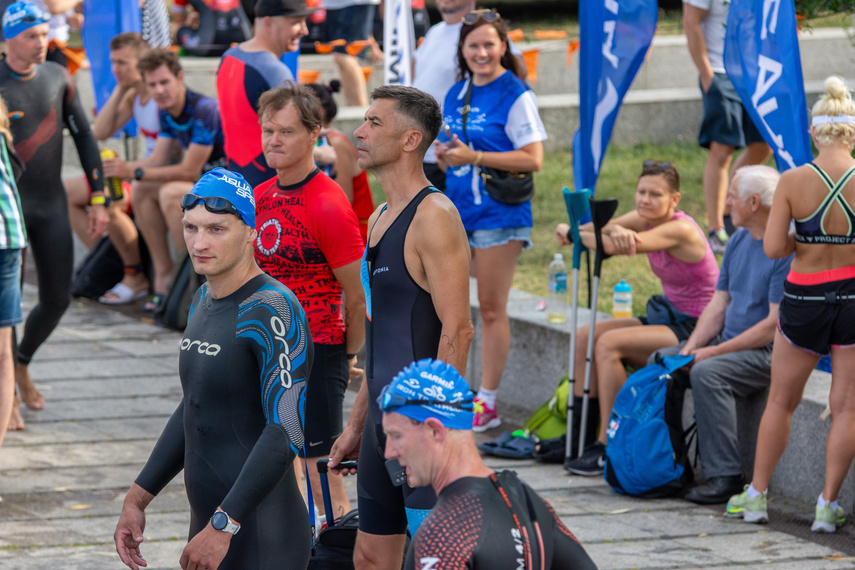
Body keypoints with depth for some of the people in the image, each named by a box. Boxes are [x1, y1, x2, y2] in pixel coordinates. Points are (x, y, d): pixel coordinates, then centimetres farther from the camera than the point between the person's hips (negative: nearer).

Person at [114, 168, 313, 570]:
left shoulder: (272, 310, -17)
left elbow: (287, 430, -25)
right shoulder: (205, 300, 12)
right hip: (208, 523, 9)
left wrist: (223, 526, -26)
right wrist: (137, 498, 18)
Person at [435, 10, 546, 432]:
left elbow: (533, 159, -14)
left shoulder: (515, 96, -8)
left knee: (492, 310, 0)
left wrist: (474, 157, -19)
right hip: (455, 211, 6)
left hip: (498, 214, -6)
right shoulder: (456, 95, 12)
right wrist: (444, 156, -1)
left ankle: (487, 404, 6)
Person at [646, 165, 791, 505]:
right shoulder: (739, 240, 11)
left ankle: (725, 476, -27)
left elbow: (774, 326, -22)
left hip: (768, 351, -9)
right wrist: (692, 346, -5)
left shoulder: (786, 250, -18)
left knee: (706, 373, -31)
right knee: (660, 361, 0)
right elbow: (719, 304, 13)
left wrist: (713, 352, -20)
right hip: (728, 341, 9)